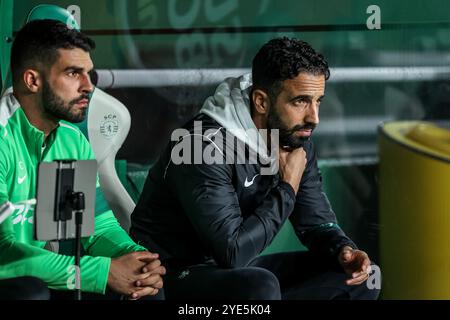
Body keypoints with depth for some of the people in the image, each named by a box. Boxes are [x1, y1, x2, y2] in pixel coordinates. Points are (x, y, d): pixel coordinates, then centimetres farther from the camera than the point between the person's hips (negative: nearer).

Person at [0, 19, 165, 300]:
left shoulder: (74, 142, 7)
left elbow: (100, 227, 8)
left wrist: (136, 258, -16)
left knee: (150, 285, -8)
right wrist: (104, 272, -28)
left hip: (49, 281, 7)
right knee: (30, 292, -35)